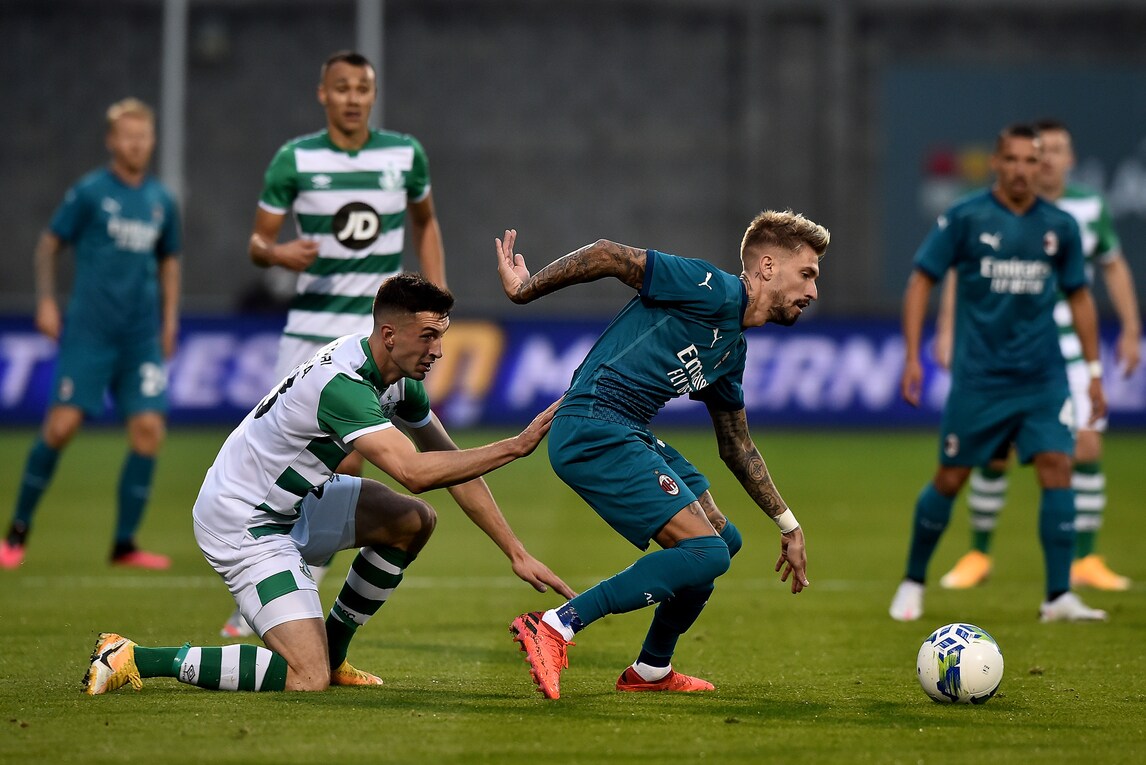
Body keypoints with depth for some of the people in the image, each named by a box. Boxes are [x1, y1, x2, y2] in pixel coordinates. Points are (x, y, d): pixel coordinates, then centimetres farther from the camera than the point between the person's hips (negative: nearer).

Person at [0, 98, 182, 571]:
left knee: (148, 427, -8)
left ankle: (124, 544, 0)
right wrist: (45, 301, -4)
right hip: (88, 332, -4)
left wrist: (169, 320, 14)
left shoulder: (162, 201, 11)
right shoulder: (89, 192, -1)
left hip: (142, 337, 4)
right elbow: (49, 244, 6)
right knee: (62, 425, -10)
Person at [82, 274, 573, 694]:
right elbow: (414, 471, -39)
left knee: (413, 521, 8)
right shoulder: (343, 384, -30)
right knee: (307, 680, -19)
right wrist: (517, 446, -34)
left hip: (292, 501, 10)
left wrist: (516, 551, 3)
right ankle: (136, 661, -13)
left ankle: (331, 654, 19)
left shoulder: (398, 376, 0)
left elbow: (453, 467, 6)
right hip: (241, 522, -10)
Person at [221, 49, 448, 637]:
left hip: (379, 329, 0)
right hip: (310, 328, 0)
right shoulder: (294, 159, -3)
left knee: (345, 465, -7)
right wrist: (278, 253, -24)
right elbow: (258, 242, 0)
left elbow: (424, 221, 18)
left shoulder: (405, 154, 1)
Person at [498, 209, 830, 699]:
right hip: (593, 431, -10)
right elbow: (610, 257, -11)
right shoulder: (714, 291, -9)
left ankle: (652, 671, 30)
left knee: (723, 539, 17)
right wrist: (524, 290, -6)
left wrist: (788, 525, 32)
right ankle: (554, 628, -16)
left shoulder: (733, 349, 20)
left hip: (629, 437, 10)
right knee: (706, 552, -15)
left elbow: (737, 448, 31)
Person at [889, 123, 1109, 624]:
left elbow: (1078, 296, 14)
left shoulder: (1059, 226, 4)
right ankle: (913, 581, 23)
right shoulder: (964, 217, -5)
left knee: (1056, 468, -11)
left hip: (1043, 377, 2)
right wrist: (912, 356, -9)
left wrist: (1094, 370, 12)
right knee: (950, 479, 3)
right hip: (978, 377, -2)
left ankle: (1059, 596, -8)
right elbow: (921, 282, -2)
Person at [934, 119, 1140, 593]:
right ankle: (978, 555, 16)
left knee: (1087, 447, -9)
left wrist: (1130, 330, 12)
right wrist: (947, 329, -9)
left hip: (1070, 353, 2)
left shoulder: (1089, 210, 3)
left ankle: (1084, 560, 0)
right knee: (993, 454, -2)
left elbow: (1114, 266, 16)